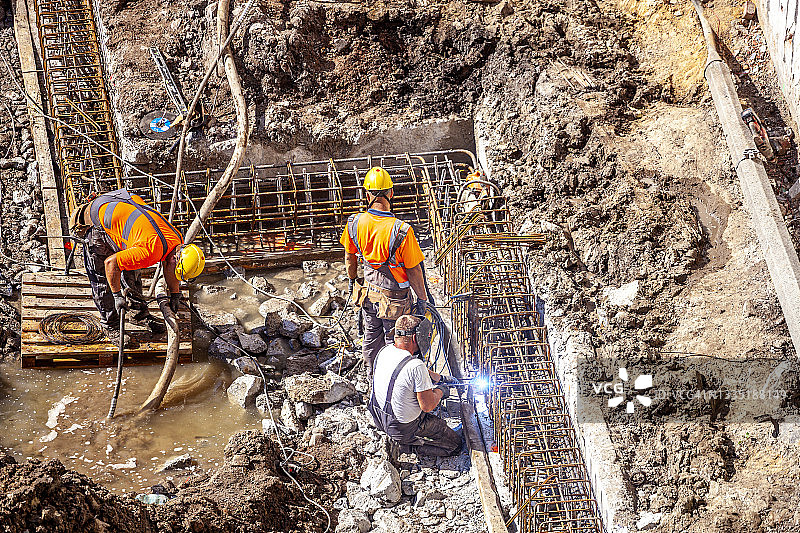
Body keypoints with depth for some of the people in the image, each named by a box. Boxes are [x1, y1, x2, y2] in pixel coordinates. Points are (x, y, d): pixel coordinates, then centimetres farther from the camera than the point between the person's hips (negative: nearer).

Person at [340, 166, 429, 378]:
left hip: (368, 294, 5)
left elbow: (350, 257, 2)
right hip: (395, 300, -5)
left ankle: (373, 379, 45)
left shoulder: (355, 223, -15)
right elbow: (413, 270, -19)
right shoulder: (401, 230, -30)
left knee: (372, 340, 25)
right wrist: (421, 299, -4)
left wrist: (352, 281, 21)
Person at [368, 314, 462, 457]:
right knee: (455, 445, 6)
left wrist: (437, 377, 17)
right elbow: (428, 406, -22)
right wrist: (440, 391, -3)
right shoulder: (416, 366, -31)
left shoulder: (385, 350, -5)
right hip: (406, 428, -8)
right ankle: (407, 445, 0)